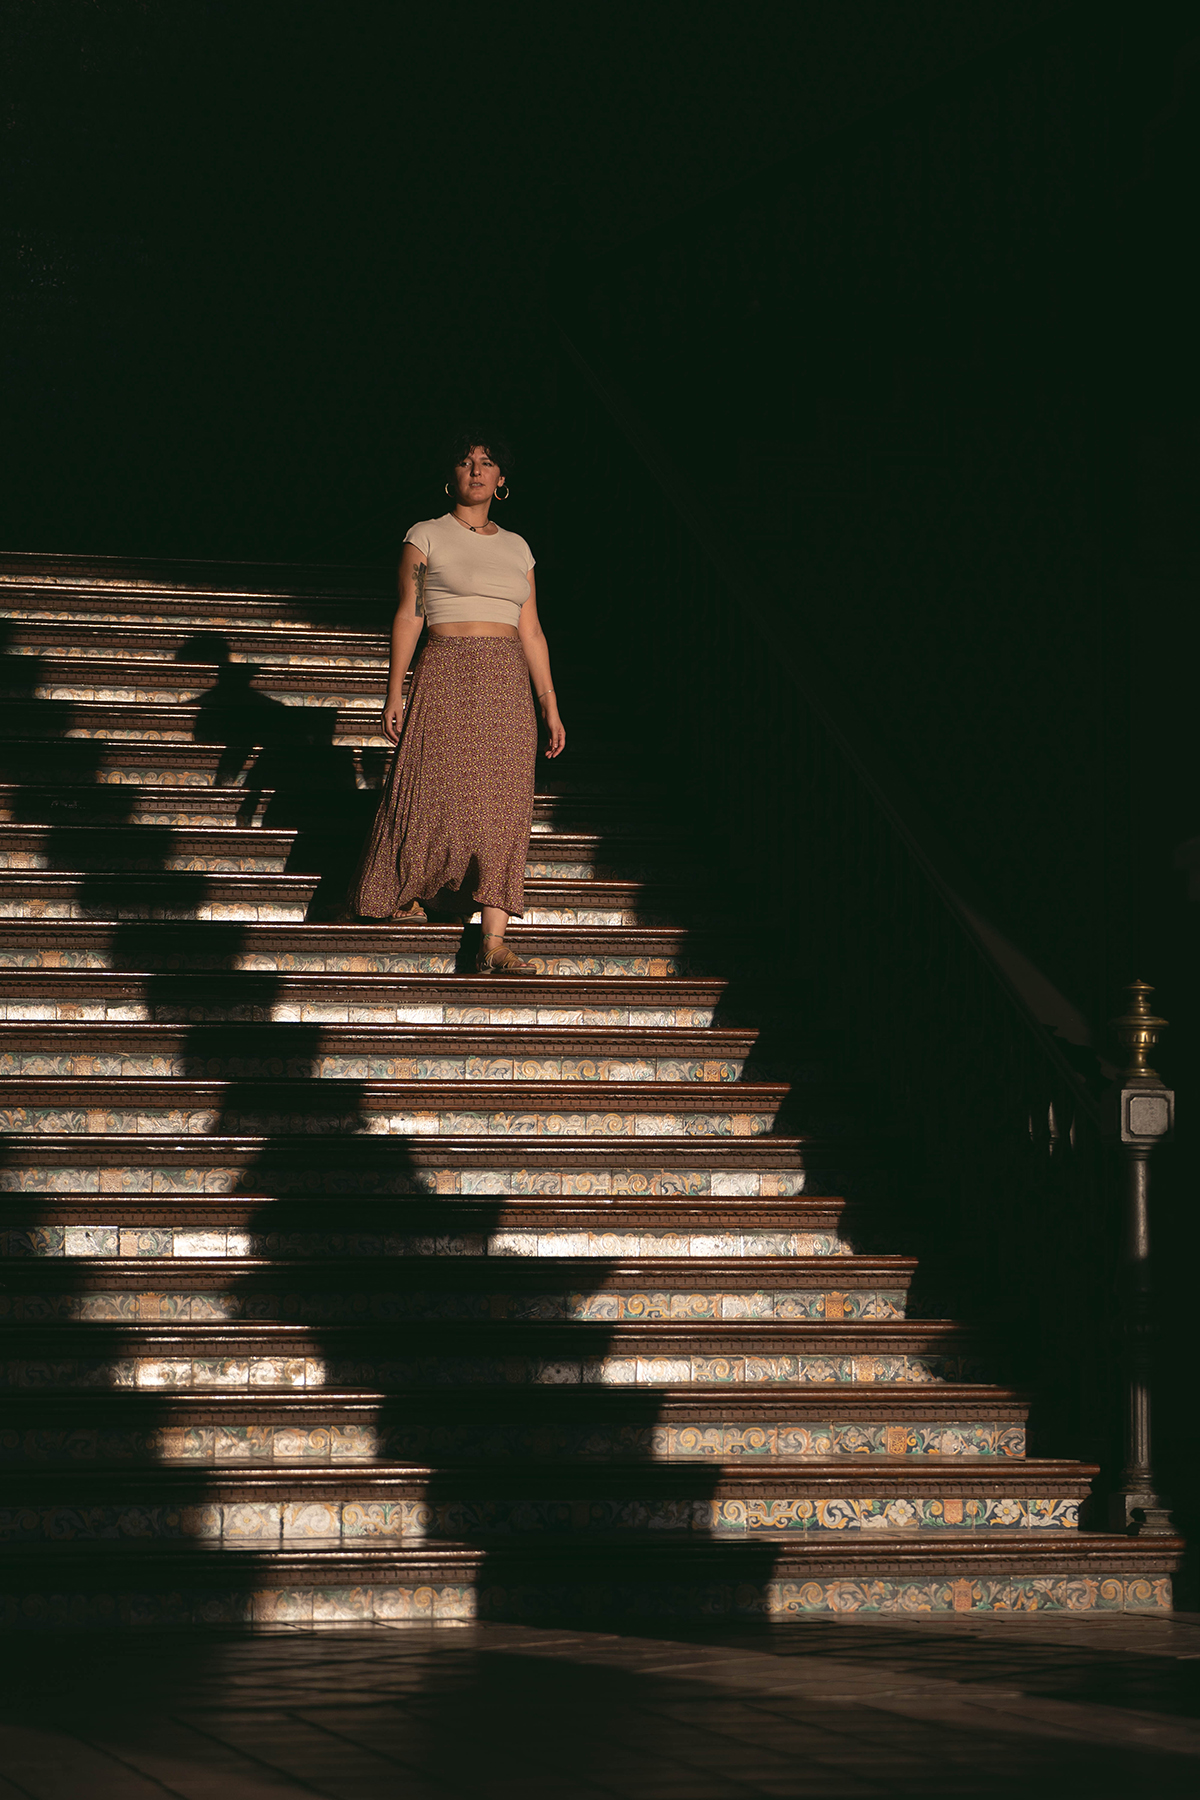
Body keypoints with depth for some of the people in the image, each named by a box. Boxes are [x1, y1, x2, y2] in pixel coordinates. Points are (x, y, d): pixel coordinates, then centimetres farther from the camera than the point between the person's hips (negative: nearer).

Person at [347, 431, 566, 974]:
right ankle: (402, 890, 25)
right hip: (447, 679, -3)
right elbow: (408, 617, 0)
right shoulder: (426, 537, 4)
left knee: (502, 810, -4)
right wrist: (395, 691, -8)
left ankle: (493, 944, -9)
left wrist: (550, 706, 12)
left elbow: (531, 632, 16)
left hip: (507, 685, 4)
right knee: (438, 796, -4)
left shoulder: (516, 548, 16)